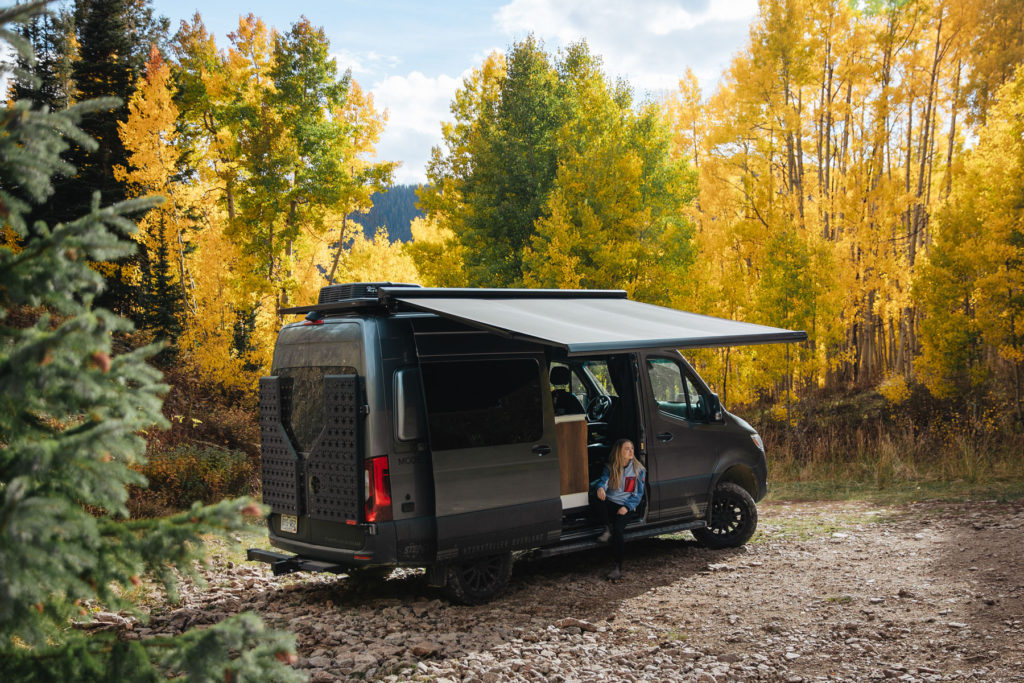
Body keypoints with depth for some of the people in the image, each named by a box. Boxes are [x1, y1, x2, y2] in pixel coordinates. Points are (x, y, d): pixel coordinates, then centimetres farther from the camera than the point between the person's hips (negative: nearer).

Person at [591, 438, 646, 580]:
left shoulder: (638, 470, 5)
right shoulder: (610, 468, 10)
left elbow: (639, 494, 5)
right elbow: (603, 480, -6)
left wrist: (627, 507, -12)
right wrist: (600, 487, -32)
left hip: (627, 507, -2)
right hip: (609, 503, 2)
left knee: (618, 528, -30)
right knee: (596, 498, -32)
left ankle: (618, 567, -26)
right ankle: (608, 528, -14)